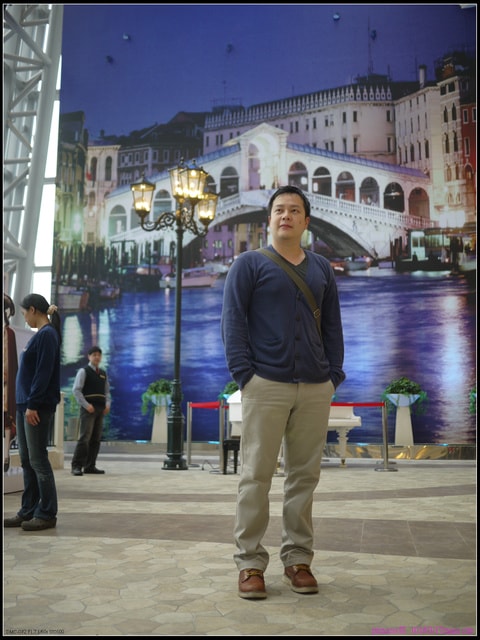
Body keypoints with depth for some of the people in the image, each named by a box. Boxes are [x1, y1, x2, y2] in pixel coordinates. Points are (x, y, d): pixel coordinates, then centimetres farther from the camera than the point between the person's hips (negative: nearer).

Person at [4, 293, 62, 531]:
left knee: (38, 460, -5)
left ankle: (47, 514, 2)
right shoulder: (39, 335, 17)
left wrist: (33, 404, -20)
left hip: (38, 406, -10)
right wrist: (25, 404, 15)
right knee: (27, 460, 11)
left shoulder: (47, 335, -12)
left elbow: (44, 373, -18)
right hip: (26, 404, 10)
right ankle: (28, 511, 18)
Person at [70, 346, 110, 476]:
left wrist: (107, 404, 4)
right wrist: (86, 405, -15)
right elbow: (76, 390, -8)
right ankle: (76, 466, -8)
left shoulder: (103, 373, 16)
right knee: (84, 438, -13)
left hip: (100, 409, 7)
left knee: (96, 439, 8)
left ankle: (90, 466, 14)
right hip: (88, 409, -7)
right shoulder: (83, 371, -2)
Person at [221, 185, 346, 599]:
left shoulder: (321, 269, 16)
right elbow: (232, 320, -1)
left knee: (305, 476, 8)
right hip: (267, 385, -3)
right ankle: (250, 563, 9)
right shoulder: (249, 263, 5)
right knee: (256, 475, -1)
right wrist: (243, 373, -11)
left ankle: (298, 559, 19)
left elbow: (332, 325, 16)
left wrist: (334, 375, 5)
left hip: (316, 389, 4)